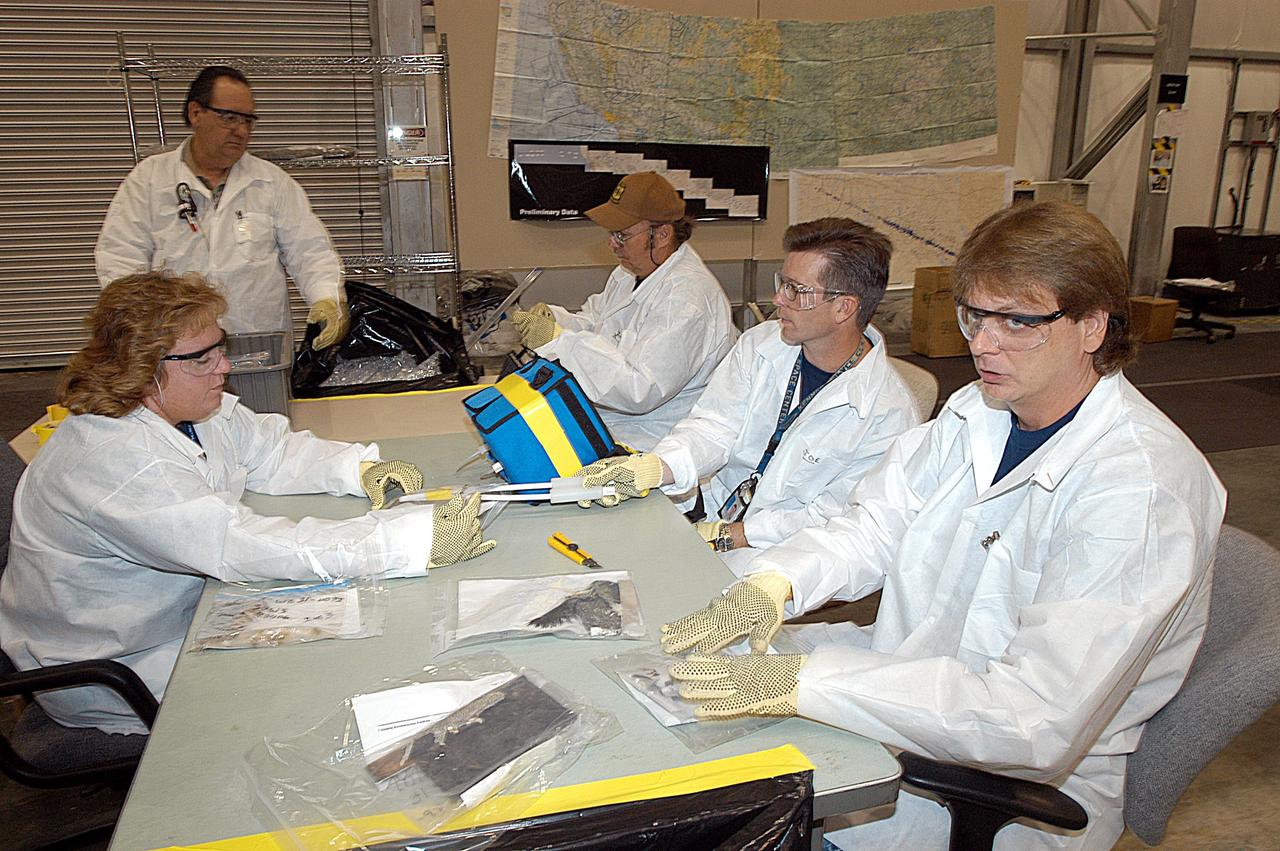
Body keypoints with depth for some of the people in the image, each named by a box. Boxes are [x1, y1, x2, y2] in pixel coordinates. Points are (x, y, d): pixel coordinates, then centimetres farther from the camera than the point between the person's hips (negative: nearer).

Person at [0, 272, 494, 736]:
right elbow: (241, 548, -41)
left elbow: (272, 450, 6)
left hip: (183, 610, 8)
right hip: (105, 671, -8)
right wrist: (419, 538, -46)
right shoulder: (114, 461, -34)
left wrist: (358, 469, -16)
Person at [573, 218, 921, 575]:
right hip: (715, 512, 6)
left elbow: (833, 521, -16)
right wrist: (654, 467, -27)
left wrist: (725, 536, -20)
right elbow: (715, 425, -6)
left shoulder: (890, 414, -16)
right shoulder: (761, 343, 1)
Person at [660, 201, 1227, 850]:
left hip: (1028, 787, -6)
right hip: (904, 687, 7)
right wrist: (773, 584, -17)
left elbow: (1038, 721, -32)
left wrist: (804, 682, -36)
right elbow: (878, 525, 4)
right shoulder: (977, 413, 0)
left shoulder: (1141, 492, -25)